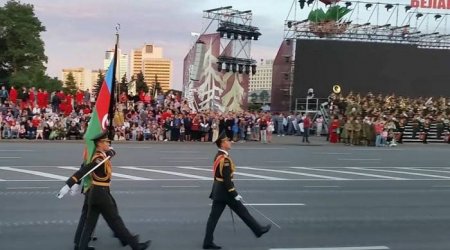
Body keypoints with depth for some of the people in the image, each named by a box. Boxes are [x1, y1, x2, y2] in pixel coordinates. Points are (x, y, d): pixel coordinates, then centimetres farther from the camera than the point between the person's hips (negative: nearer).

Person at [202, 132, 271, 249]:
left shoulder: (218, 156, 9)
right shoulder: (225, 159, -22)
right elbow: (227, 179, -23)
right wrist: (235, 194, -19)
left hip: (217, 191, 9)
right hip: (225, 191, -9)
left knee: (214, 216, 8)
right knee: (242, 211, 5)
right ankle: (259, 230, 20)